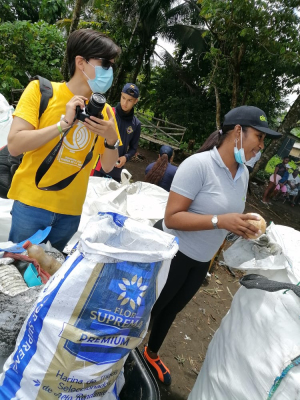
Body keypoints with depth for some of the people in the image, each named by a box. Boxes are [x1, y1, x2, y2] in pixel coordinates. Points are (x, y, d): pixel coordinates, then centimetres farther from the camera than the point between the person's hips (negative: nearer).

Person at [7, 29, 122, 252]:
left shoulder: (104, 110, 3)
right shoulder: (41, 90, -6)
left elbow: (108, 166, 5)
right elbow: (14, 146, -14)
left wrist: (111, 140, -15)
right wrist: (64, 123, -21)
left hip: (71, 211, 3)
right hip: (31, 204, -2)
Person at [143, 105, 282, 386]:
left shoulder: (243, 173, -2)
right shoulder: (198, 164, -25)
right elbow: (172, 217, -27)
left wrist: (243, 226, -10)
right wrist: (220, 221, -33)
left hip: (201, 260, 7)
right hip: (173, 251, -7)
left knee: (171, 309, 26)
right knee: (150, 307, 15)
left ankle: (151, 354, 53)